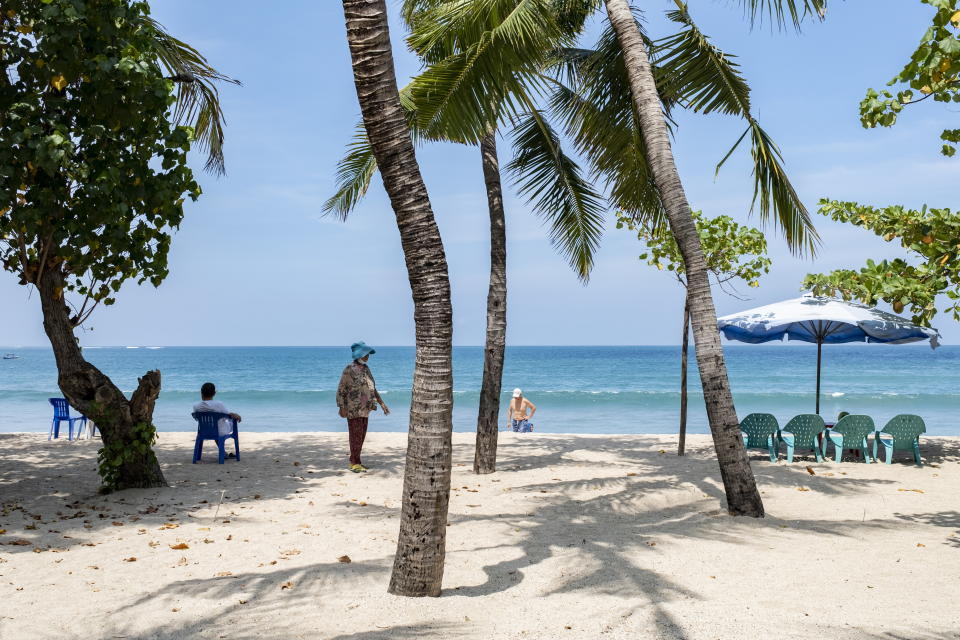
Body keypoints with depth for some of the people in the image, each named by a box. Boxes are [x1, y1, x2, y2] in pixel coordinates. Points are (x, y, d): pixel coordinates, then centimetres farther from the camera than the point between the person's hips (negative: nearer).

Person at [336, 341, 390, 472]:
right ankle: (355, 463, 0)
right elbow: (341, 389, -12)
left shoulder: (366, 369, 13)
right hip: (353, 409, -8)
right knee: (356, 436, -6)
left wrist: (382, 404, 16)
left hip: (364, 409, 8)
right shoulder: (349, 370, -11)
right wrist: (342, 408, -18)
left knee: (361, 436, 10)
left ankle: (353, 462, 18)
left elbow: (372, 388, 19)